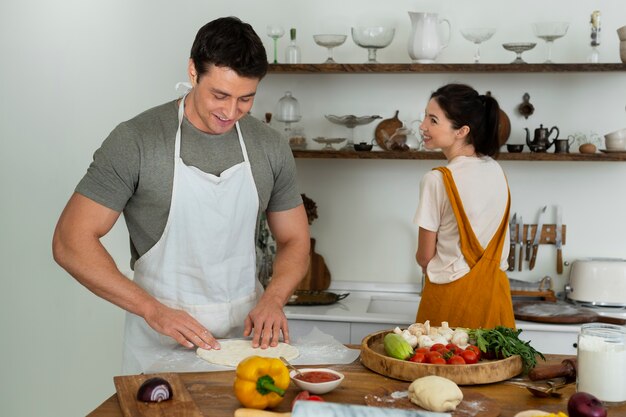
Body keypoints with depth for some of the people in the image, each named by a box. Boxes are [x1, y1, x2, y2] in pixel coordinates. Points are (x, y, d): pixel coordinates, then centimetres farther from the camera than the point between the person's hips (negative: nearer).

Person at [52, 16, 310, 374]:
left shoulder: (270, 146, 0)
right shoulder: (136, 141, -12)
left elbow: (294, 241, 10)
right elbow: (71, 242, -13)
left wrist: (272, 299, -10)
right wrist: (154, 310, -21)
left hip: (247, 335, 3)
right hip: (162, 345, -3)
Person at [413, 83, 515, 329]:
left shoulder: (437, 180, -17)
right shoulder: (496, 171, 3)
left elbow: (424, 257, -7)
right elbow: (494, 243, 10)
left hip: (452, 292, -6)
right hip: (494, 288, 6)